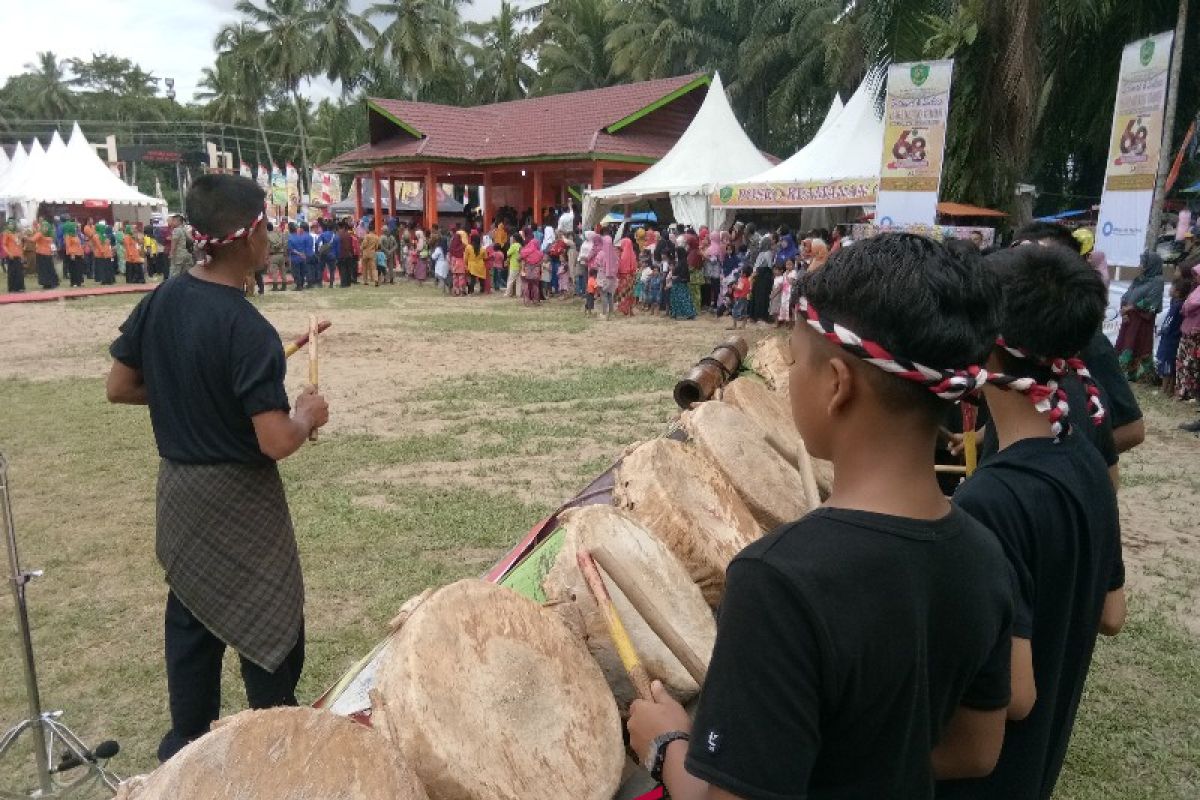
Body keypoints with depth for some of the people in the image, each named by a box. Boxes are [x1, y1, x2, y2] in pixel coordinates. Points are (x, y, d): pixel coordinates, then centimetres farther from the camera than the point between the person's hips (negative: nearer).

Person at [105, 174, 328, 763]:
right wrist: (306, 415, -7)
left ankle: (186, 746, 38)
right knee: (271, 628, 10)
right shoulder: (248, 330, -25)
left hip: (177, 488, 8)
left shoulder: (159, 301, -3)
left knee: (189, 618, 21)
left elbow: (119, 388, 6)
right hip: (238, 499, -8)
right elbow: (276, 443, -26)